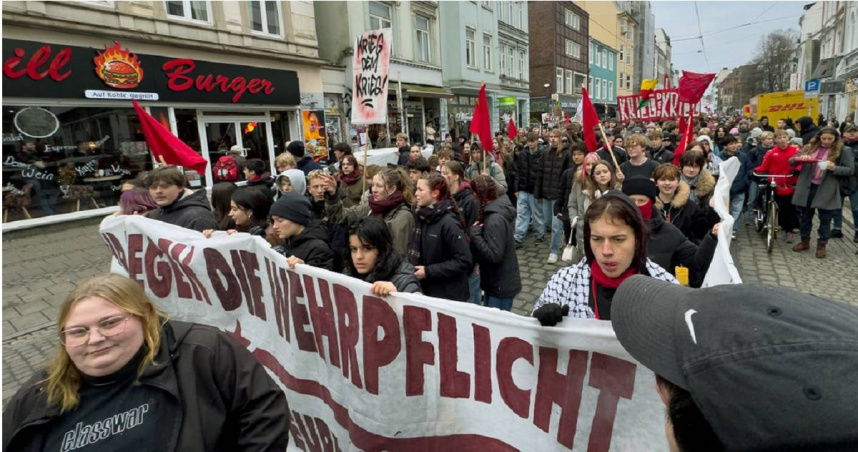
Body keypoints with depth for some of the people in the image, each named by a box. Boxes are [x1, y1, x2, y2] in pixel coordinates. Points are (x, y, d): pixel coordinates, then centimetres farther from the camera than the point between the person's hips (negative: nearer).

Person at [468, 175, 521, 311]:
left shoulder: (495, 220, -27)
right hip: (496, 282, 9)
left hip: (501, 285, -9)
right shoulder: (498, 210, 3)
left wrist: (475, 234, -24)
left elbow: (494, 255, -29)